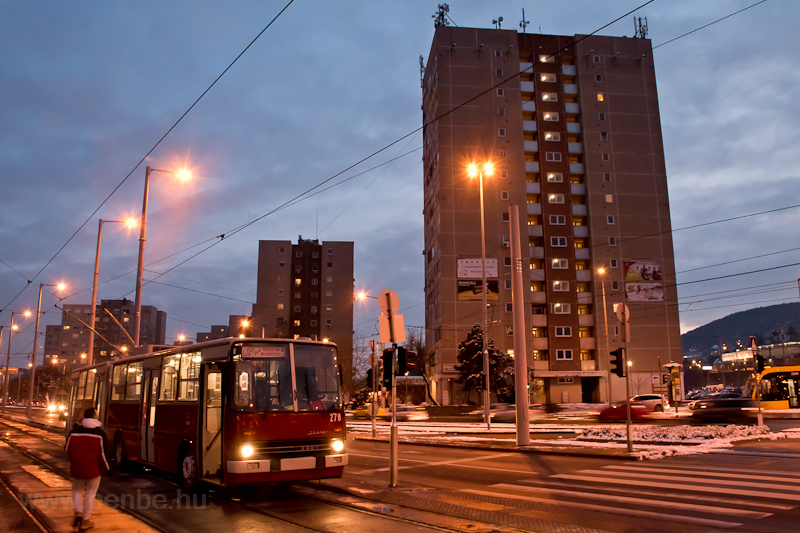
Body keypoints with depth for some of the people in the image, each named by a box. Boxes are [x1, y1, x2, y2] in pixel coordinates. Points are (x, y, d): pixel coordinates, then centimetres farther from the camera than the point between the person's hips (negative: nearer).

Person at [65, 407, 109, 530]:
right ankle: (85, 520, 15)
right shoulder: (100, 433, -10)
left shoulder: (74, 431, -2)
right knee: (90, 492, 10)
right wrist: (105, 468, 3)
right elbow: (102, 454, -10)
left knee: (77, 490, 21)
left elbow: (67, 449, 6)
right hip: (93, 469, -2)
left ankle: (78, 512, 1)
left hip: (76, 468, 2)